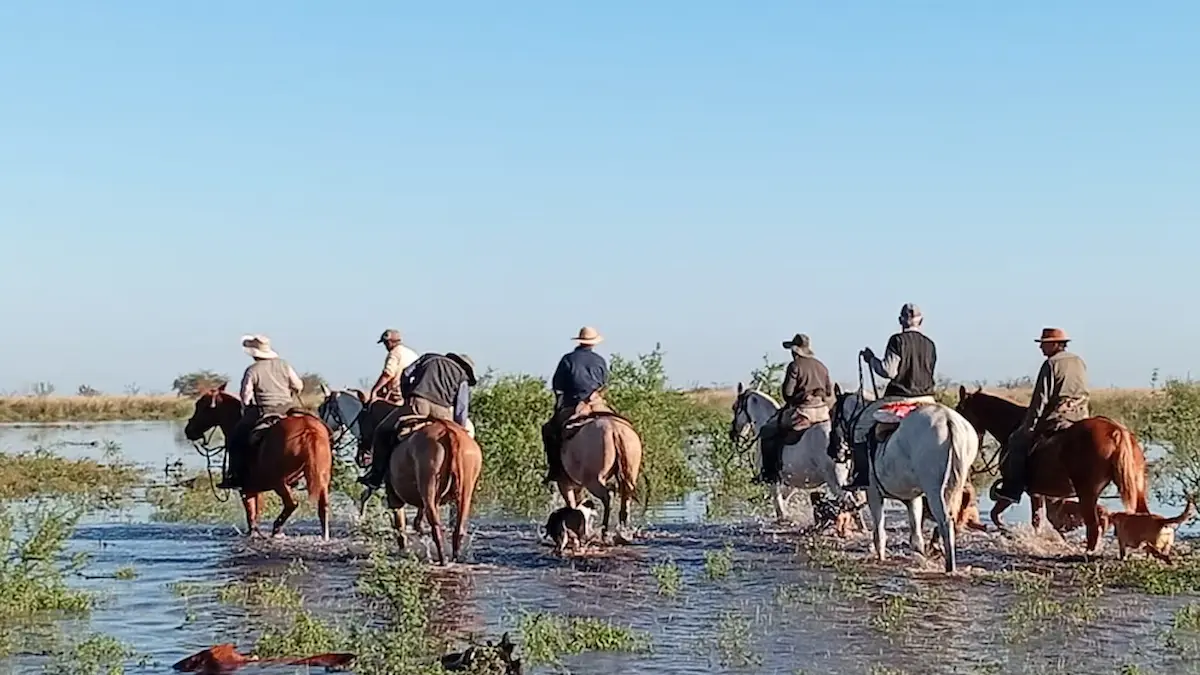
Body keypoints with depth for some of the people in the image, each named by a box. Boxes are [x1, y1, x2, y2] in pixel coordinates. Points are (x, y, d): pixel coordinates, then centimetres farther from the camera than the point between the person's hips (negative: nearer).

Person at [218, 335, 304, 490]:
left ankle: (235, 476, -2)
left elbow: (246, 397, -9)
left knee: (235, 438, 7)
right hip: (287, 411, 5)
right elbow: (298, 386, 11)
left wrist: (245, 411, 10)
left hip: (262, 413, -4)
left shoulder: (252, 371, -7)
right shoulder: (283, 365, 7)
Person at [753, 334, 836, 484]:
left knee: (767, 432, 6)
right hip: (822, 411, 7)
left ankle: (770, 472, 0)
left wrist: (791, 402, 10)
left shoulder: (795, 366, -6)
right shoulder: (821, 366, 15)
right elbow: (829, 392, 15)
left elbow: (787, 392, -9)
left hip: (802, 411, -6)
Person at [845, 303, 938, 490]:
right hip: (926, 400, 5)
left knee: (862, 424, 5)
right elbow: (929, 373, 15)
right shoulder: (930, 344, 7)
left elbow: (888, 371, -13)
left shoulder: (898, 341, -9)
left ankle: (863, 476, -2)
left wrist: (871, 359, 1)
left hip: (899, 398, -5)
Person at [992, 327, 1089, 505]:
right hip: (1081, 418, 8)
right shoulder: (1080, 362, 16)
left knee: (1017, 442, -2)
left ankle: (1010, 489, -7)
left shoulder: (1051, 364, -8)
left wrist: (1028, 427, -9)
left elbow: (1040, 399, -11)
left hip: (1057, 418, -8)